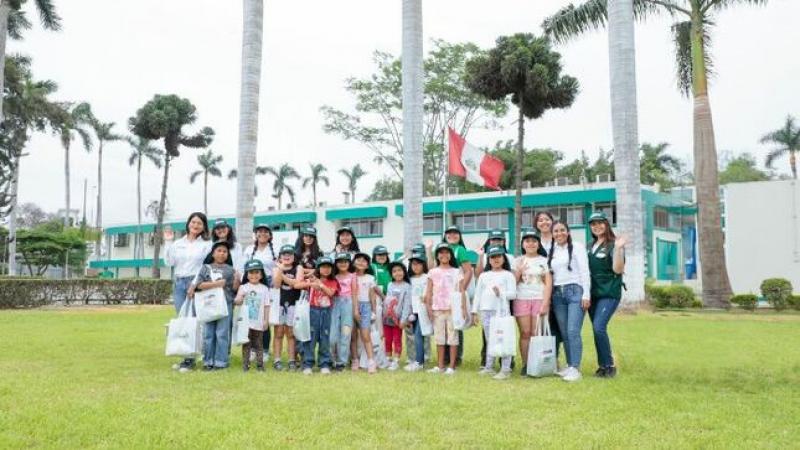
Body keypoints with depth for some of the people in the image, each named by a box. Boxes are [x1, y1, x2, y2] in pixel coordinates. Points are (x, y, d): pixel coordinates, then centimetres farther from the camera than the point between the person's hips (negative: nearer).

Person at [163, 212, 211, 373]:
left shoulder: (206, 245, 4)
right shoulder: (178, 243, 14)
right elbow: (169, 262, 5)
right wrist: (168, 242, 1)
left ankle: (189, 359, -5)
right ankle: (185, 356, 11)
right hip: (178, 283, 4)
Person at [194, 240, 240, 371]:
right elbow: (199, 285, -3)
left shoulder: (230, 269, 7)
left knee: (222, 334, -1)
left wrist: (237, 279, -16)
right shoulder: (206, 268, 8)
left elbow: (235, 289, 3)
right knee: (208, 334, 6)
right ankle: (208, 361, 15)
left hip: (225, 304, -1)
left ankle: (221, 362, 5)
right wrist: (216, 284, -12)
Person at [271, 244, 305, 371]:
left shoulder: (298, 268, 5)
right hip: (279, 303, 1)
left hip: (293, 304, 0)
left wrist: (283, 275, -14)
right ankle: (277, 360, 4)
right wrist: (280, 269, -16)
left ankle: (292, 361, 7)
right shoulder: (276, 268, 7)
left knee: (290, 333, 3)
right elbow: (276, 285, -8)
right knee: (278, 332, 2)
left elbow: (297, 284, -11)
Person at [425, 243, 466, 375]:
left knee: (453, 337, -2)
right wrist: (428, 307, -2)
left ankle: (452, 366, 3)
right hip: (437, 309, 2)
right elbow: (429, 292, 7)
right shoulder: (433, 272, 9)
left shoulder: (457, 272, 7)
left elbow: (462, 292, 4)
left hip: (453, 309, -2)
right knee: (439, 338, 6)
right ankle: (440, 366, 13)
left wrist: (464, 308, -5)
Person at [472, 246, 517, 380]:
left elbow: (513, 294, -4)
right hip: (486, 311, 4)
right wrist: (475, 311, 10)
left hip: (502, 311, -4)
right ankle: (488, 367, 19)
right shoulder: (484, 275, 14)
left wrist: (501, 293, -21)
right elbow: (478, 294, 14)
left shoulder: (508, 275, 3)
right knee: (489, 340, 12)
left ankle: (505, 369, -3)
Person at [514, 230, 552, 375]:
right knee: (525, 333, -3)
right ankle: (525, 365, 2)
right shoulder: (518, 261, 12)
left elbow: (548, 283, 2)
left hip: (539, 300, -1)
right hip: (521, 300, 1)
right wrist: (519, 270, -8)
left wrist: (545, 304, -8)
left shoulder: (544, 260, 8)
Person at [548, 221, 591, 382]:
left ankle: (575, 368, -11)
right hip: (557, 294, 5)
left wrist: (586, 295, -10)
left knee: (573, 331, -13)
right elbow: (550, 275, 15)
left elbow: (584, 271, -4)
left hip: (575, 291, -5)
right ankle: (569, 365, 13)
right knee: (564, 332, 5)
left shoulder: (576, 247, 1)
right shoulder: (552, 251, 15)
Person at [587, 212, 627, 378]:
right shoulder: (591, 245, 12)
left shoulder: (613, 244, -7)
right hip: (593, 293, 7)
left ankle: (609, 366, -7)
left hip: (609, 293, -7)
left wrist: (618, 249, -26)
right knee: (597, 329, 7)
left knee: (599, 327, -18)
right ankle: (602, 365, 15)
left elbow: (618, 269, -16)